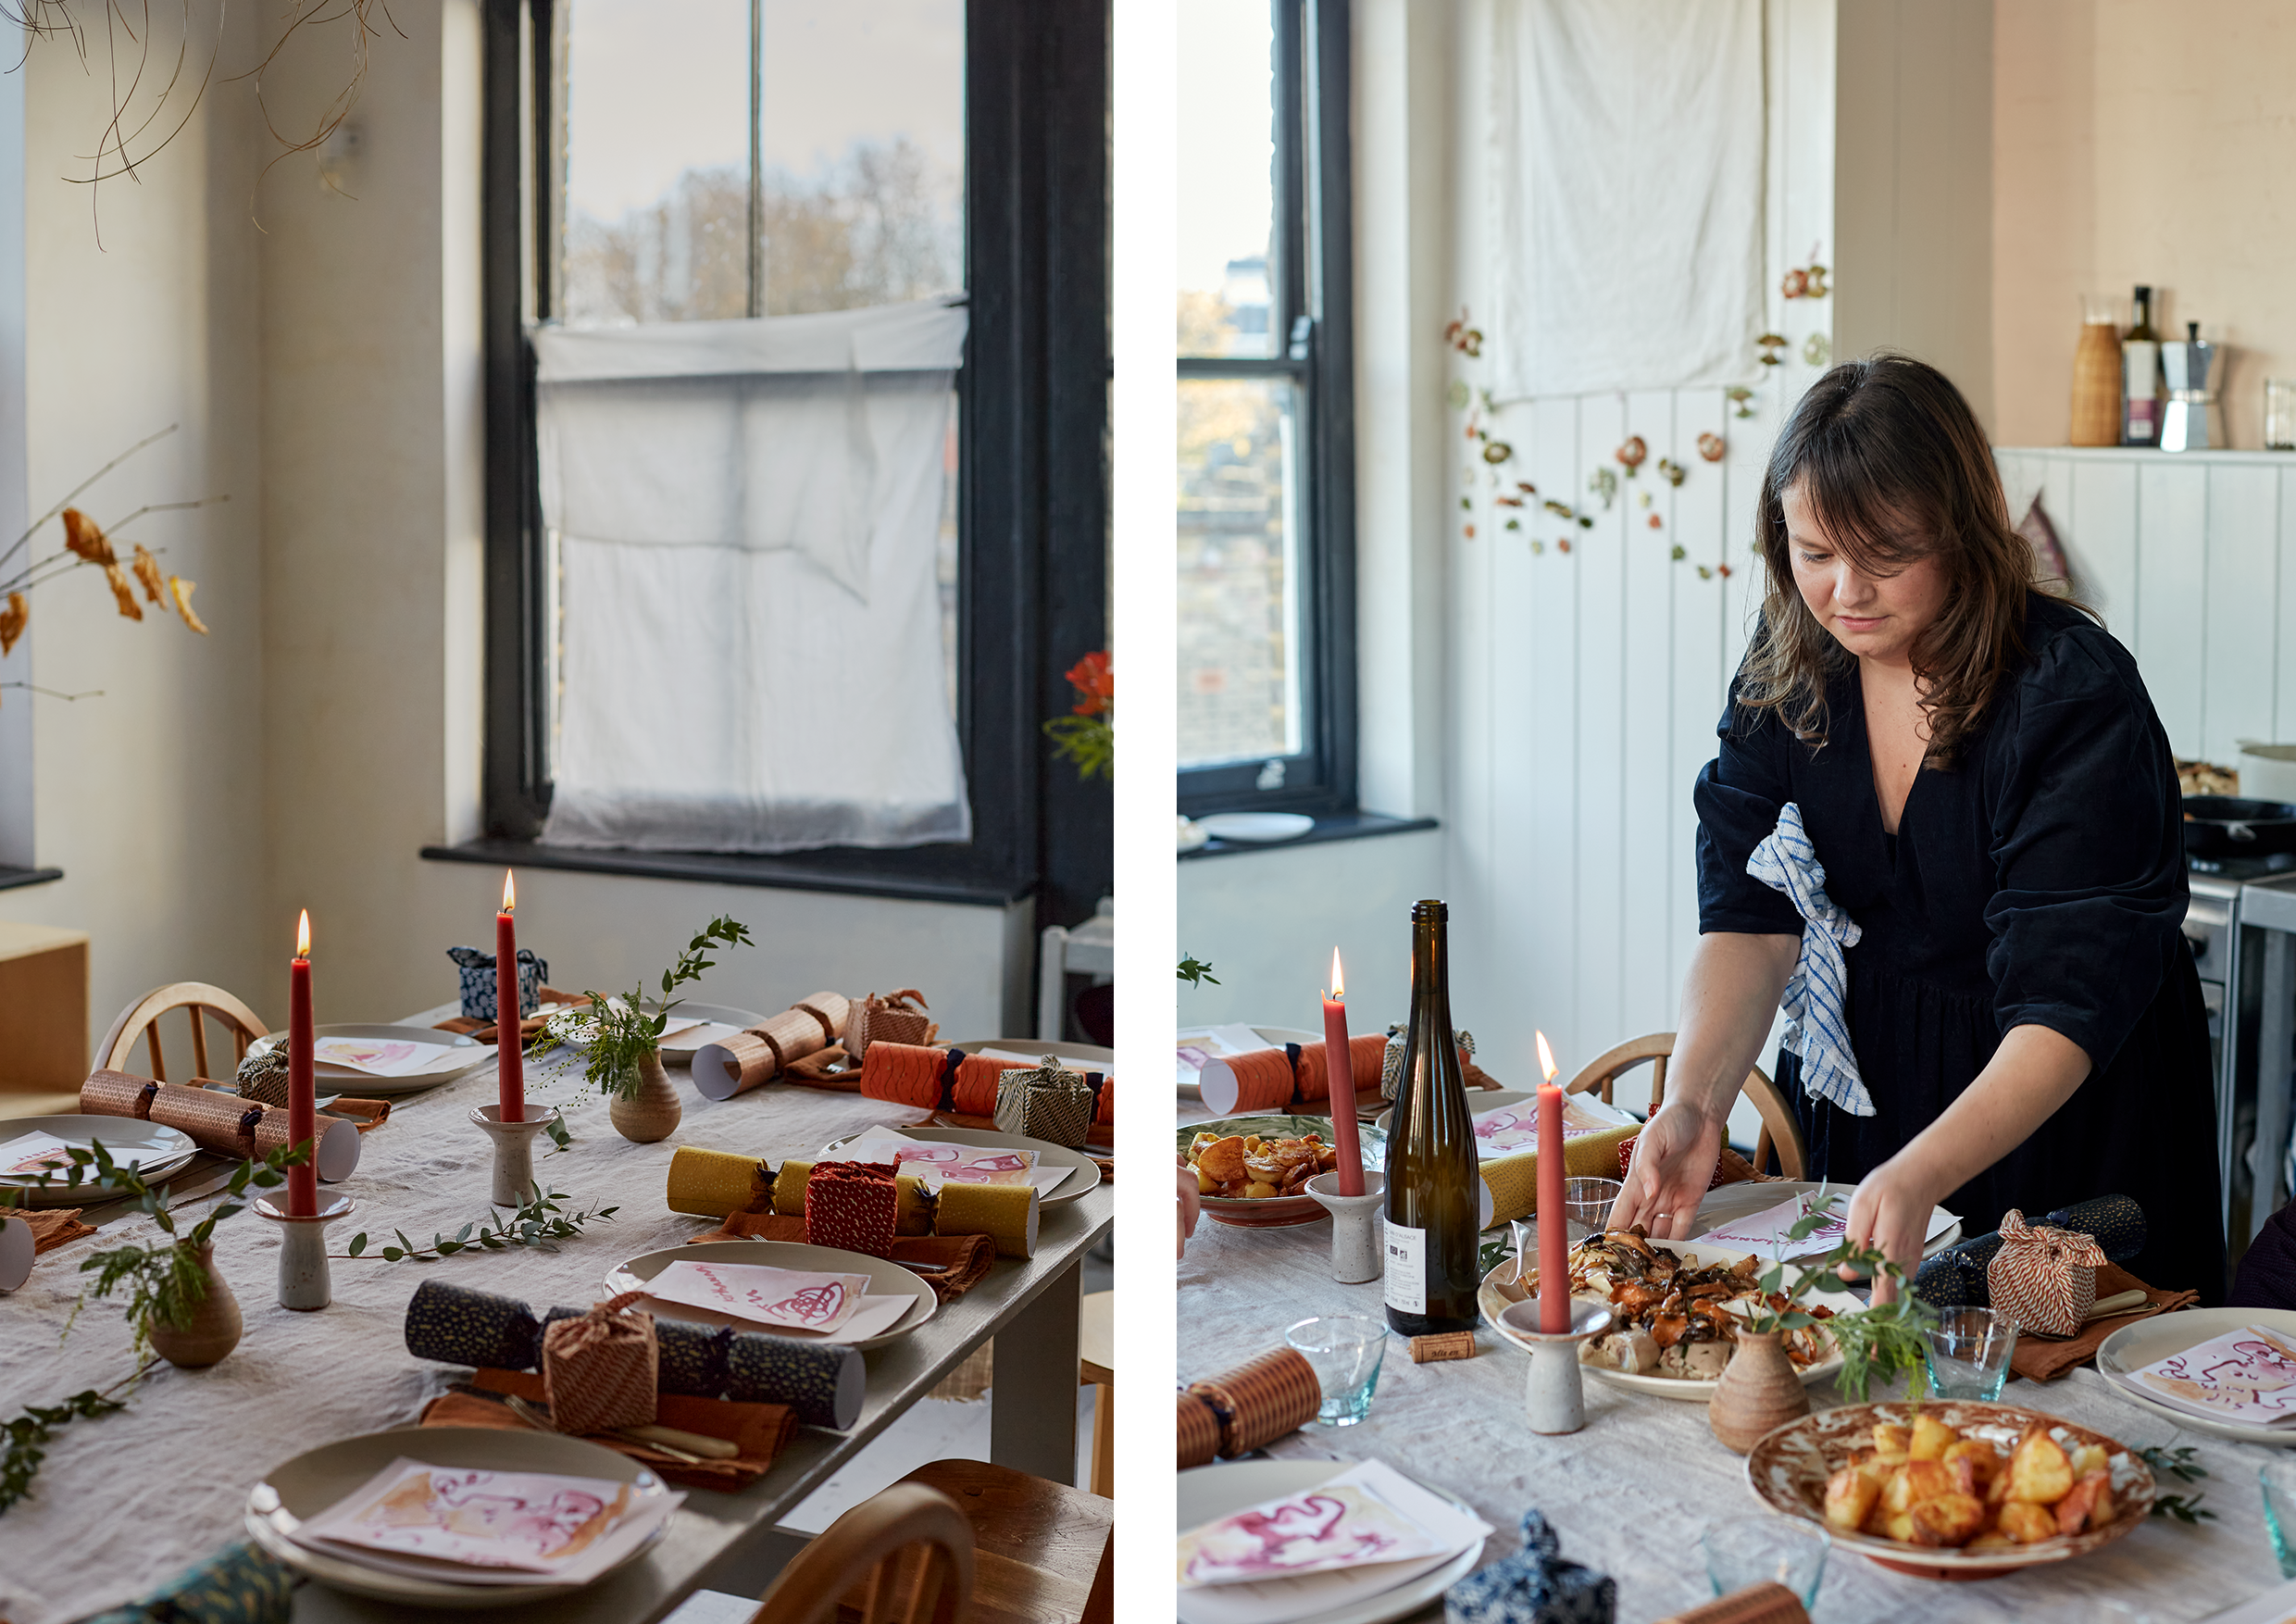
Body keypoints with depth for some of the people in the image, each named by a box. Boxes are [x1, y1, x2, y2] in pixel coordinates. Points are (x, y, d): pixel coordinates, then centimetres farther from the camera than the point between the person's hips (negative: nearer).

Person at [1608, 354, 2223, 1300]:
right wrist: (1694, 1101, -33)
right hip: (1859, 1106, 4)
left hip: (2068, 1123, -4)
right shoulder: (1787, 674, -8)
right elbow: (1750, 921, -14)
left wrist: (1921, 1174, -45)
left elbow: (2066, 1008, -30)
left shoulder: (2078, 697, -25)